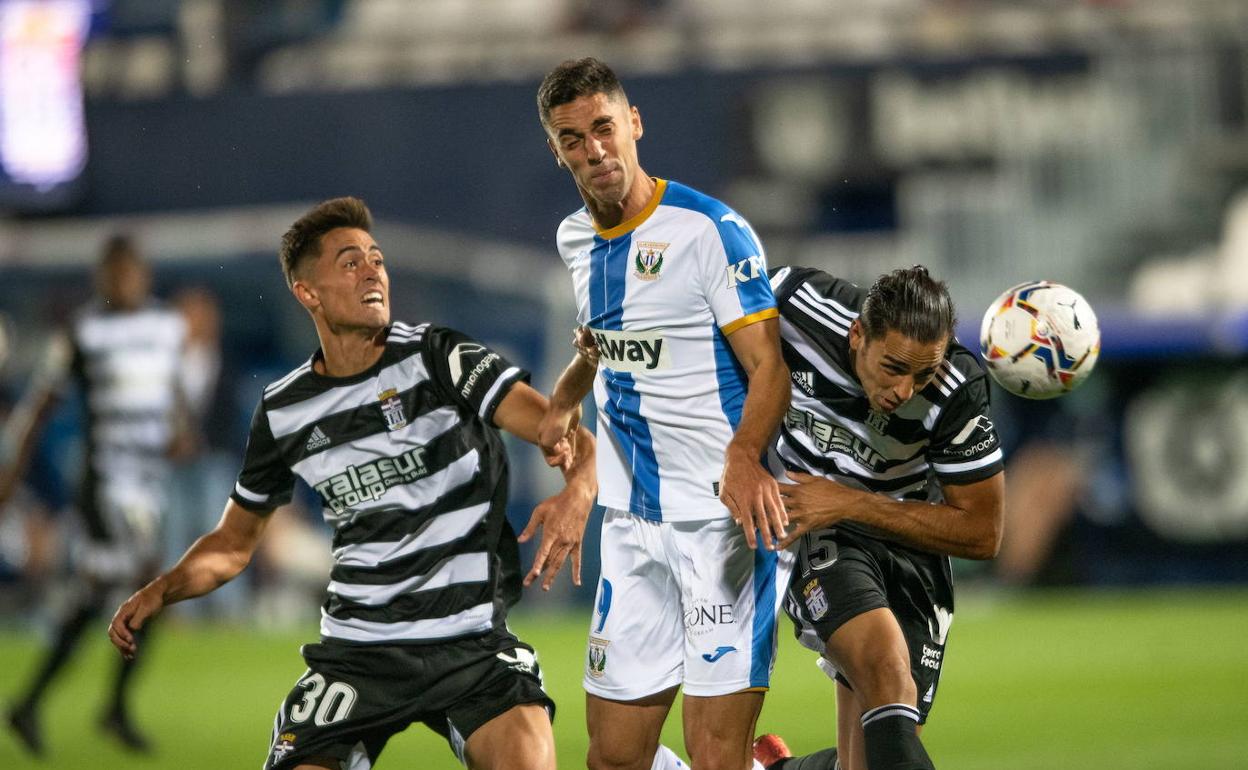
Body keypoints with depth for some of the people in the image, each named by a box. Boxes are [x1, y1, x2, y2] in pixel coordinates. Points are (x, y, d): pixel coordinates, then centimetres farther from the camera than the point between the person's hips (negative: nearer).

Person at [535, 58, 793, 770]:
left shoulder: (709, 229, -11)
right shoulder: (576, 239, 12)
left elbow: (768, 368, -16)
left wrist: (743, 456, -33)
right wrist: (565, 398, 15)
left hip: (725, 520, -7)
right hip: (635, 524, 7)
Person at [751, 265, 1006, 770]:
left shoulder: (956, 391, -22)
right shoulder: (795, 305, -22)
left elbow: (982, 534, -13)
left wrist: (850, 504, -22)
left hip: (905, 544, 2)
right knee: (886, 665, -32)